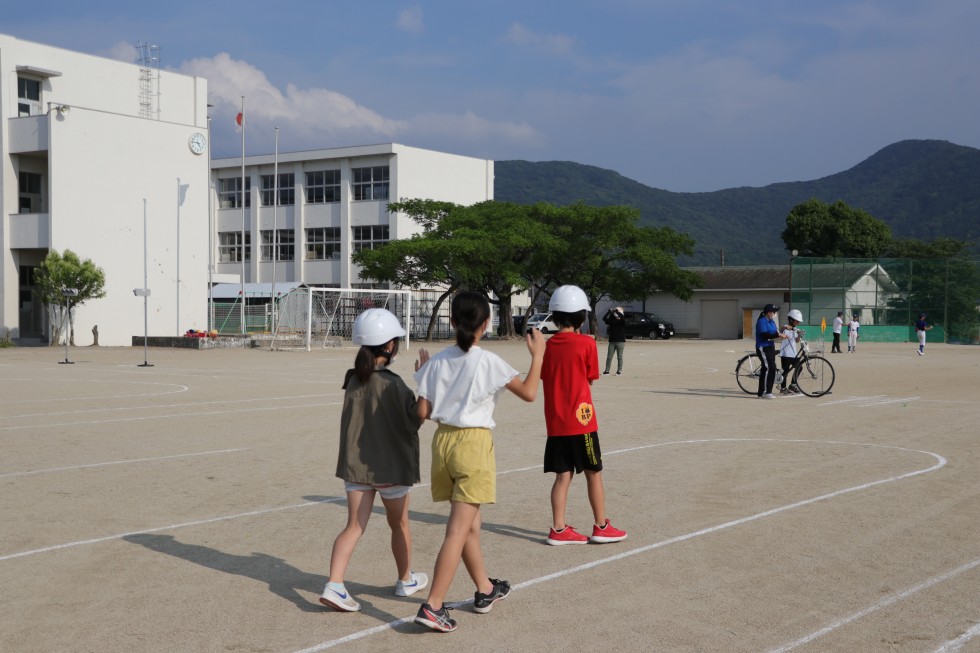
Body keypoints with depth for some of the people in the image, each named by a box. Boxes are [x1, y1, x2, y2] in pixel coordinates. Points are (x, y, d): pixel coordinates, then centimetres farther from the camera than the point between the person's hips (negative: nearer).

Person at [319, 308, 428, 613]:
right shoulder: (393, 384, -17)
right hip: (391, 465, -4)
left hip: (356, 464, 4)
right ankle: (406, 580, 34)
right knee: (399, 524, 16)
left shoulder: (353, 380, 1)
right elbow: (413, 421, -10)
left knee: (355, 526, 2)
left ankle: (334, 585, -13)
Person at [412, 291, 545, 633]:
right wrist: (538, 353, 5)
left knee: (470, 523, 20)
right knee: (459, 529, -5)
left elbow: (423, 412, 2)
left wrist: (423, 376, 17)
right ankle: (433, 606, -9)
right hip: (474, 442, -5)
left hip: (443, 439, 6)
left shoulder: (438, 361, 0)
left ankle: (485, 589, 36)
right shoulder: (488, 362, -11)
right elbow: (529, 393, -6)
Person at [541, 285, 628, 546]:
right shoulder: (587, 343, -10)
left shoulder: (548, 346, 3)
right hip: (581, 420, -4)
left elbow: (545, 378, 8)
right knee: (594, 473, 8)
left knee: (563, 475, 9)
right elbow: (590, 379, -2)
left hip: (555, 423, 5)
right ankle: (601, 527, 16)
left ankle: (558, 529, 7)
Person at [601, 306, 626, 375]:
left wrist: (617, 311, -15)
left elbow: (622, 317, -24)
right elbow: (604, 318, -3)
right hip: (612, 341, 3)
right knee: (609, 356, 3)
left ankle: (619, 371, 7)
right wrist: (609, 311, -7)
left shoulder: (622, 321, -2)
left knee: (619, 357, 2)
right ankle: (606, 370, 8)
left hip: (620, 341, -3)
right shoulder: (612, 321, 8)